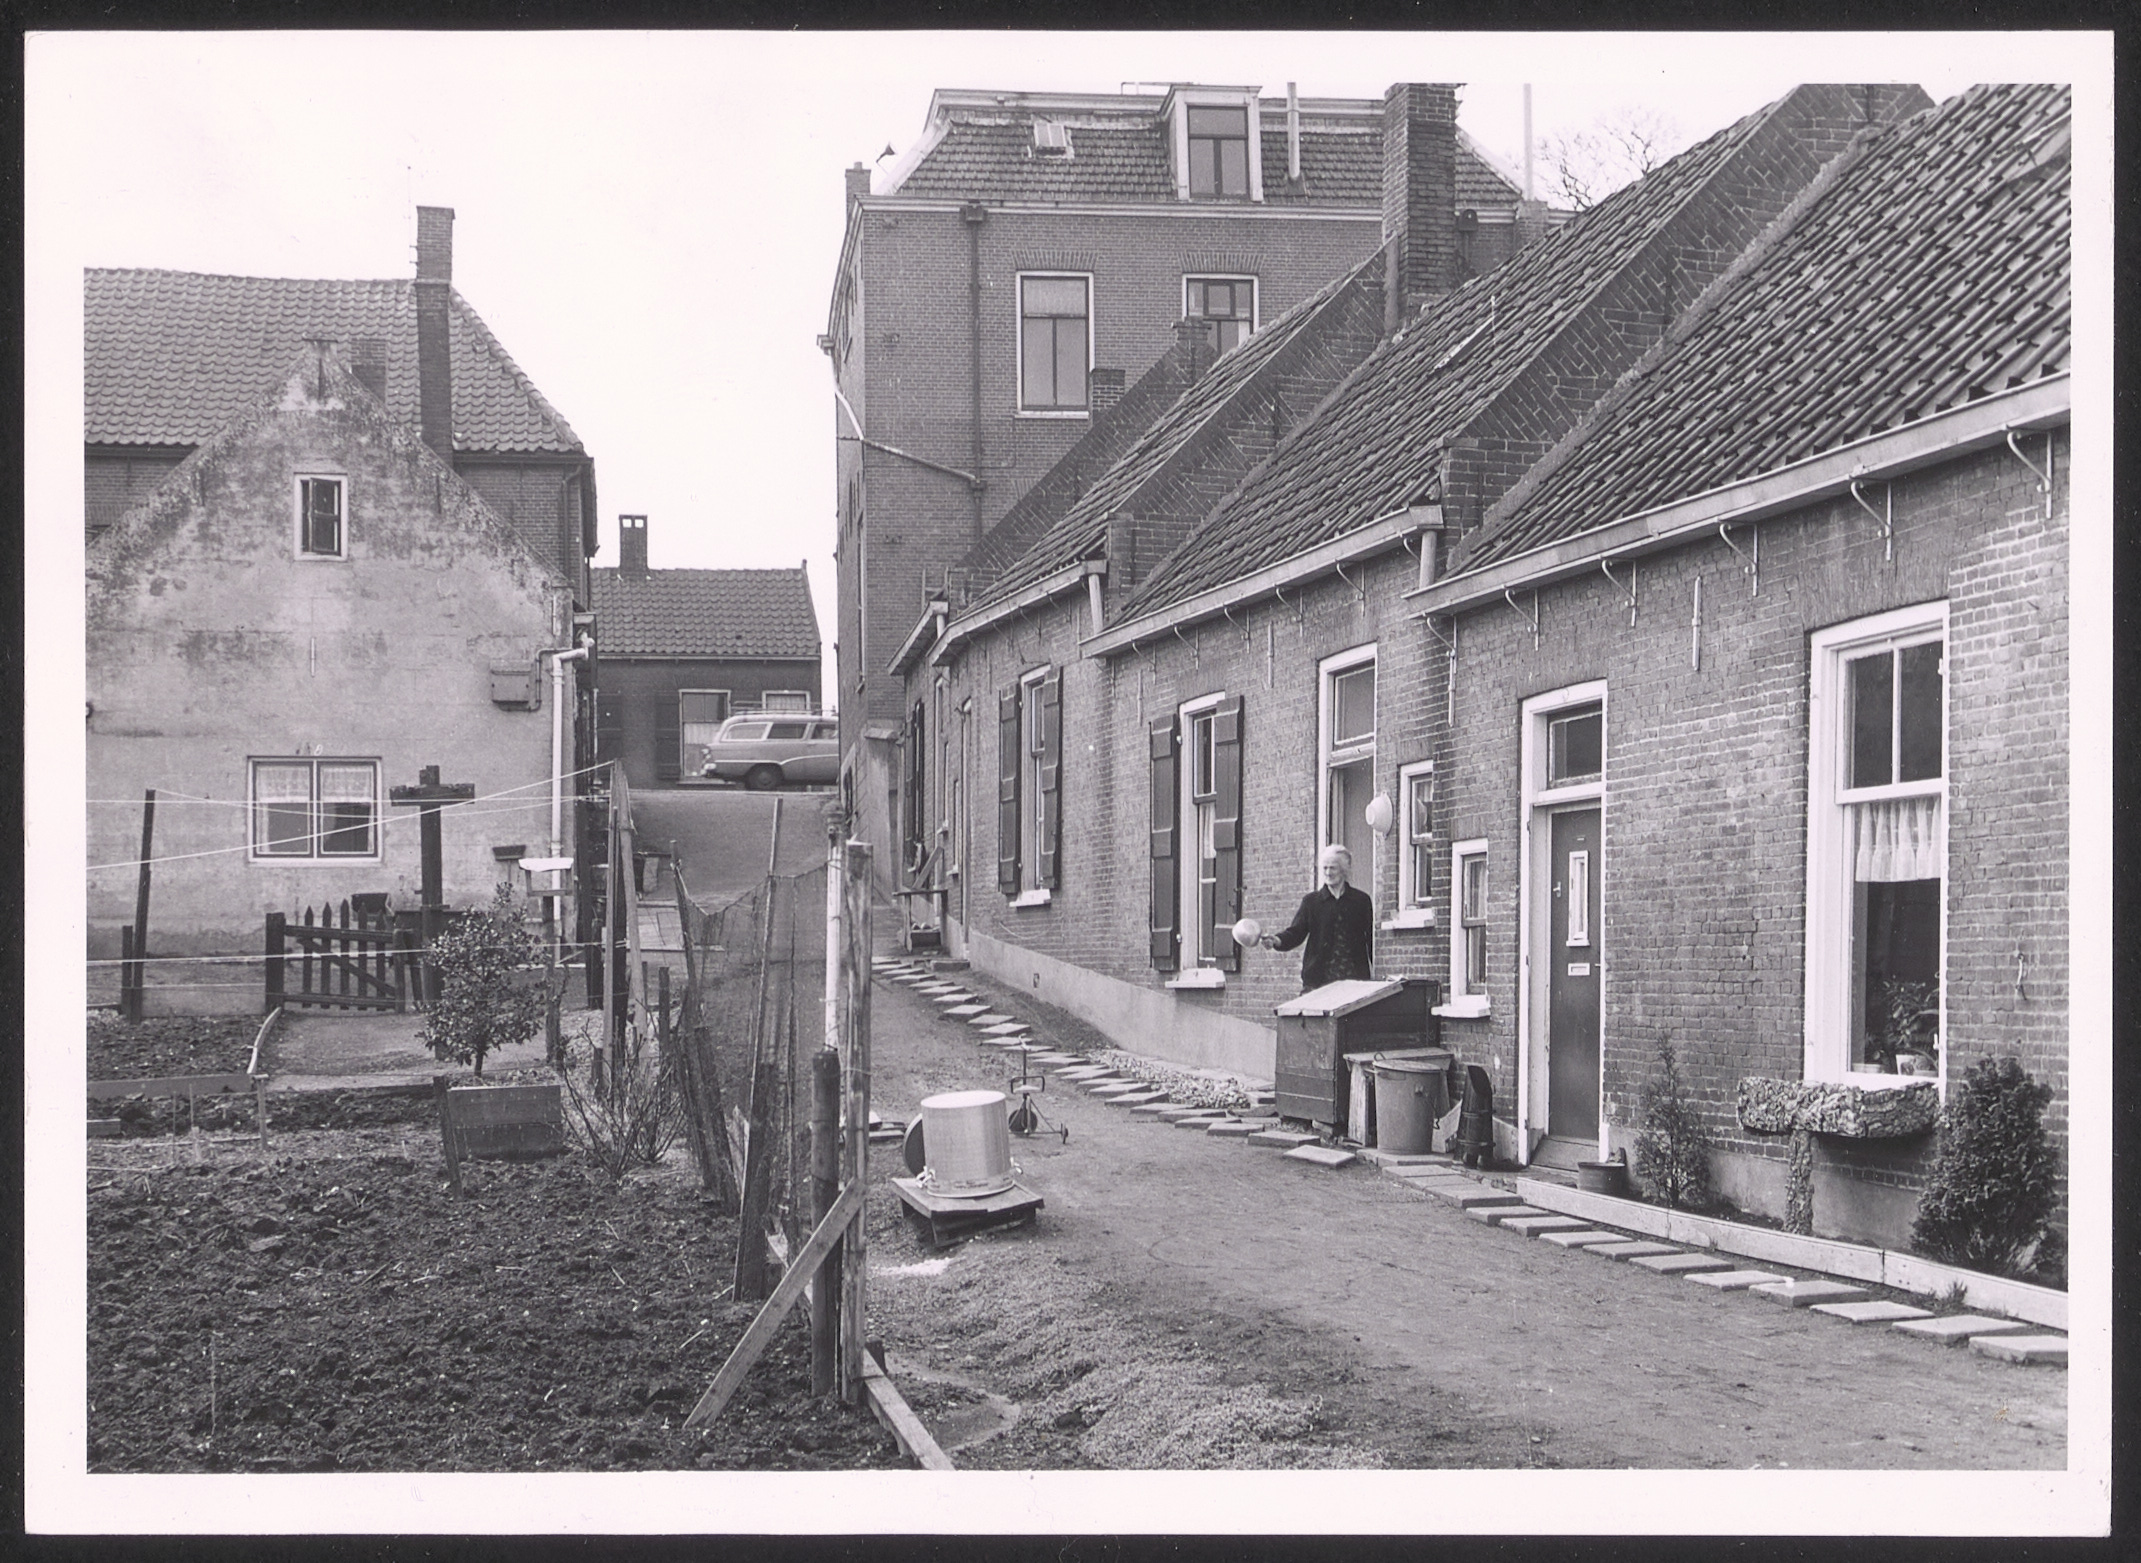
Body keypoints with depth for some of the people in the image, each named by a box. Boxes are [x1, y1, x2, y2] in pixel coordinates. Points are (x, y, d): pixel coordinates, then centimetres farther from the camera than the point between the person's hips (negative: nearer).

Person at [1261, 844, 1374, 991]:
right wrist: (1276, 940, -18)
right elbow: (1296, 932, 4)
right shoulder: (1311, 901, 11)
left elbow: (1371, 937, 9)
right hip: (1318, 978, 1)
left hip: (1354, 978, -1)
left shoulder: (1361, 900, 8)